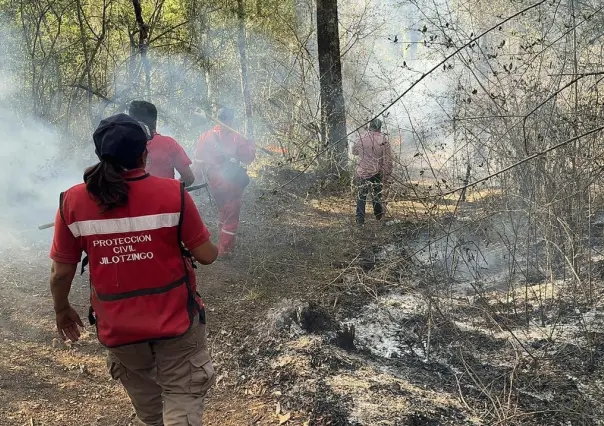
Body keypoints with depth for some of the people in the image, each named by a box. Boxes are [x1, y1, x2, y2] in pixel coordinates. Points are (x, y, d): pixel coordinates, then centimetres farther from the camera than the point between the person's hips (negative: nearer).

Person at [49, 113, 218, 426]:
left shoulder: (73, 201, -10)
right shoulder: (173, 193, -15)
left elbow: (61, 272, -3)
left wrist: (62, 310, 16)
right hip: (175, 320, -3)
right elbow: (206, 256, -8)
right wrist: (216, 246, 16)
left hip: (118, 327, 3)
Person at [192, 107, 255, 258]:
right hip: (231, 183, -5)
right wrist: (251, 145, 13)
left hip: (214, 183, 5)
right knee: (231, 216, 7)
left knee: (223, 211, 25)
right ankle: (224, 250, 8)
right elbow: (248, 158, -4)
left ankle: (226, 243, 37)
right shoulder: (236, 138, -13)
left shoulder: (205, 136, -2)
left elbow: (198, 162, -1)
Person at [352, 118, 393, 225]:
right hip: (377, 172, 0)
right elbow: (388, 159, -6)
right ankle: (379, 214, 35)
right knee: (377, 194, 18)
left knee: (361, 195, 9)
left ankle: (360, 218, 5)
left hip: (362, 172, 0)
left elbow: (354, 151, 12)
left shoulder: (362, 138, -5)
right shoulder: (384, 140, -8)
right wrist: (387, 175, 1)